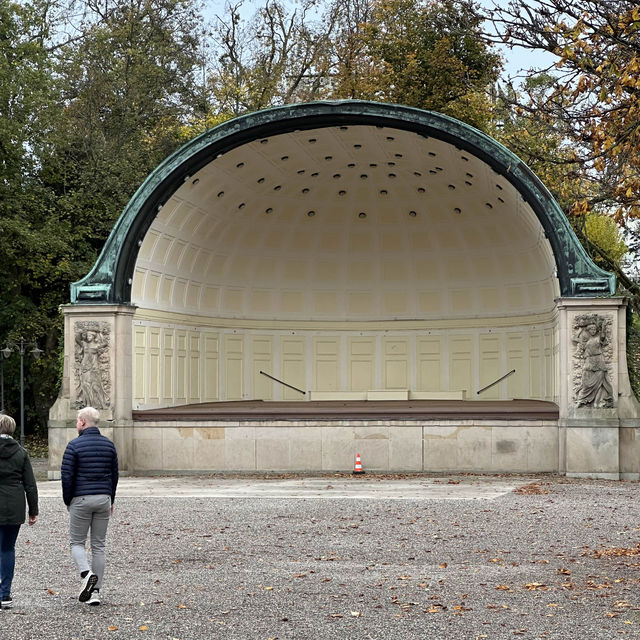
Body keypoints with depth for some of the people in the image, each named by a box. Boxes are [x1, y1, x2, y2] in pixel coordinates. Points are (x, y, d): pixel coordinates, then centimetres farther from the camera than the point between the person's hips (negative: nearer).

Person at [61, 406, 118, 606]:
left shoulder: (75, 445, -8)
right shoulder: (109, 444, 6)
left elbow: (67, 475, -10)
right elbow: (114, 475, 11)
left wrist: (68, 501, 2)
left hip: (81, 499, -4)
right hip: (103, 499, 4)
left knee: (76, 542, 9)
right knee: (98, 545, 7)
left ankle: (86, 573, -18)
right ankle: (95, 591, 6)